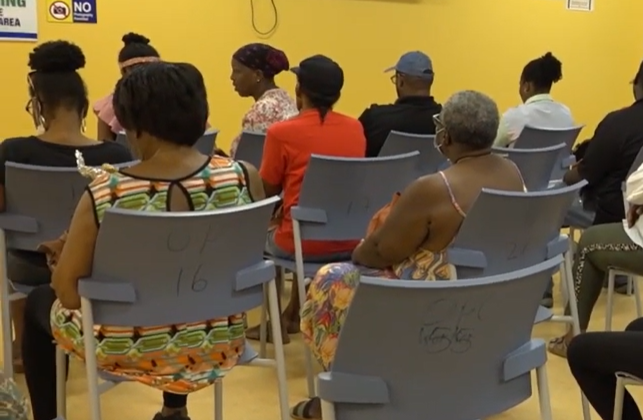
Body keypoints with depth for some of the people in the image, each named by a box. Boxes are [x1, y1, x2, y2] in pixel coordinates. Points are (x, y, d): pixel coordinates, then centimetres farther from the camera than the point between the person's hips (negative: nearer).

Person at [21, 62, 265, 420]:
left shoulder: (105, 194, -23)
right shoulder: (245, 178, -14)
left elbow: (67, 290, -16)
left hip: (130, 350, -3)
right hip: (218, 346, 4)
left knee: (39, 302, 27)